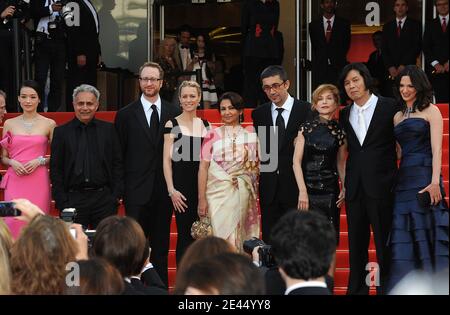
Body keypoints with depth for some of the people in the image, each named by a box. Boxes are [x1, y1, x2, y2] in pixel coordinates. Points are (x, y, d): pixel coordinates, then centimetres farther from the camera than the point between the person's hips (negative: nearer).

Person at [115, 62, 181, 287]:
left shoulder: (174, 113, 7)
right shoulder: (126, 114, 2)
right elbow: (119, 155, 2)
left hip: (164, 190, 2)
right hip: (137, 191, -2)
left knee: (161, 245, 8)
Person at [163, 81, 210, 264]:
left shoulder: (205, 125, 12)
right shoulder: (172, 125, 0)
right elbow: (167, 160, -3)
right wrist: (171, 190, -10)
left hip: (202, 183, 4)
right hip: (182, 183, -4)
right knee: (185, 234, -4)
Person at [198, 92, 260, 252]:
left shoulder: (251, 136, 9)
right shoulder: (213, 135, 3)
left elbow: (257, 167, 13)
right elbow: (203, 168, 0)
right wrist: (201, 199, -7)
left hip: (243, 195, 1)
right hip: (218, 193, -1)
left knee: (239, 237, -1)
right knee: (221, 236, -6)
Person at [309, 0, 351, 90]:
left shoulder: (344, 24, 9)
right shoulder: (313, 25, 12)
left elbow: (346, 45, 8)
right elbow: (314, 47, 12)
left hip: (338, 69, -1)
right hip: (320, 69, 1)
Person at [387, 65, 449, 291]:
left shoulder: (430, 111, 2)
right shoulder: (398, 117, 19)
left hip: (425, 177, -6)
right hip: (404, 180, 6)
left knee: (427, 234, -7)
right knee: (404, 240, 2)